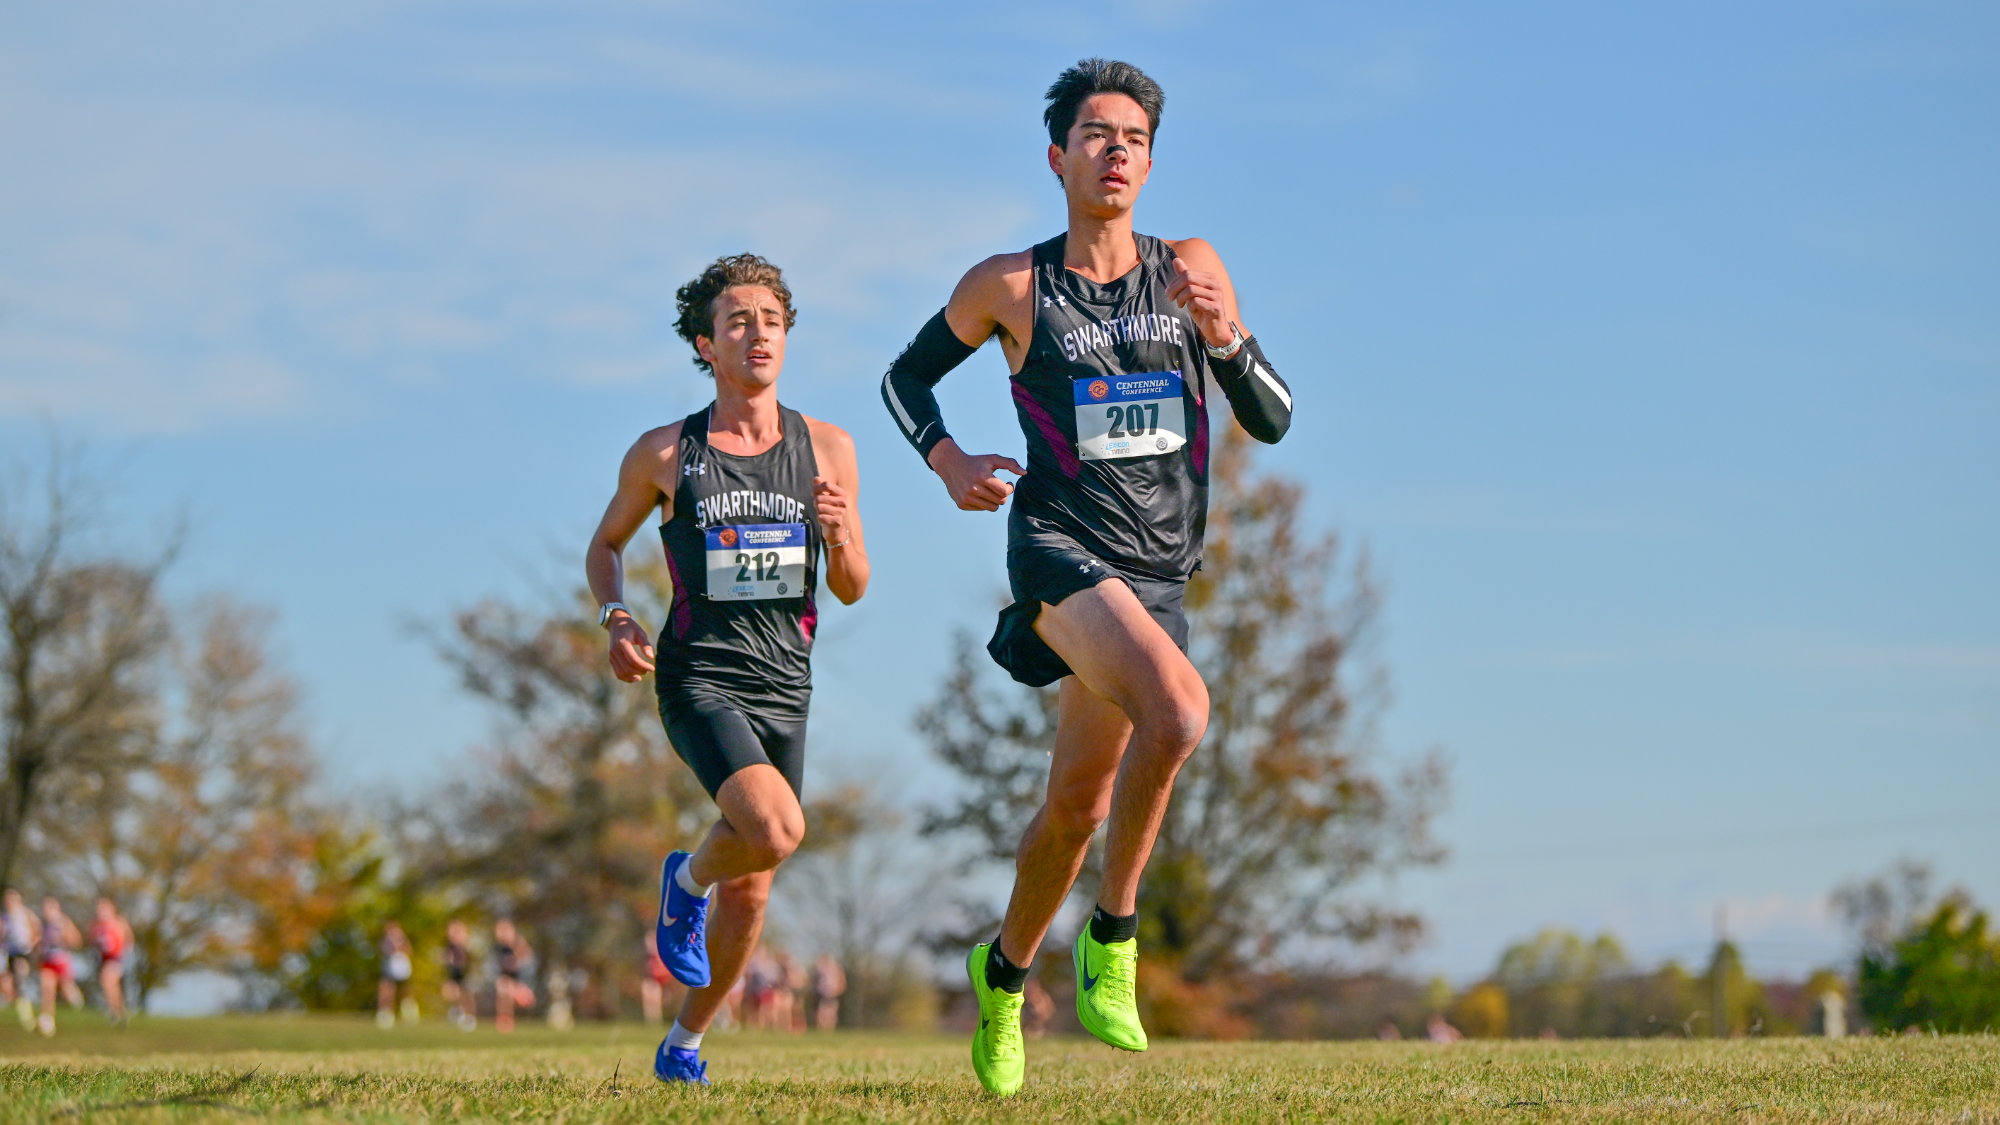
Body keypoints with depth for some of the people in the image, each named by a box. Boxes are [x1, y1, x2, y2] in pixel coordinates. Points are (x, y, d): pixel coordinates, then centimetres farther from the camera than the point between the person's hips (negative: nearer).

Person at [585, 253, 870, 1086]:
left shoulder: (827, 451, 4)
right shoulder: (664, 454, -1)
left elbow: (852, 589, 8)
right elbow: (606, 543, 15)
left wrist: (840, 533, -14)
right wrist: (615, 619, -4)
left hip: (784, 687, 4)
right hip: (698, 681, -4)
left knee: (751, 889, 9)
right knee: (776, 831, -28)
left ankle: (684, 1042, 30)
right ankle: (688, 879, 6)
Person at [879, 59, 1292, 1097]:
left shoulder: (1190, 269, 6)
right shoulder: (1011, 287, 0)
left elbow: (1272, 419, 5)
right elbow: (907, 375, 15)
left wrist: (1225, 333, -13)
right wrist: (948, 461, -3)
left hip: (1158, 569, 4)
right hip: (1061, 550, -4)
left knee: (1077, 804, 12)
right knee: (1179, 707, -31)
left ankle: (1004, 971, 37)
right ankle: (1112, 937, -16)